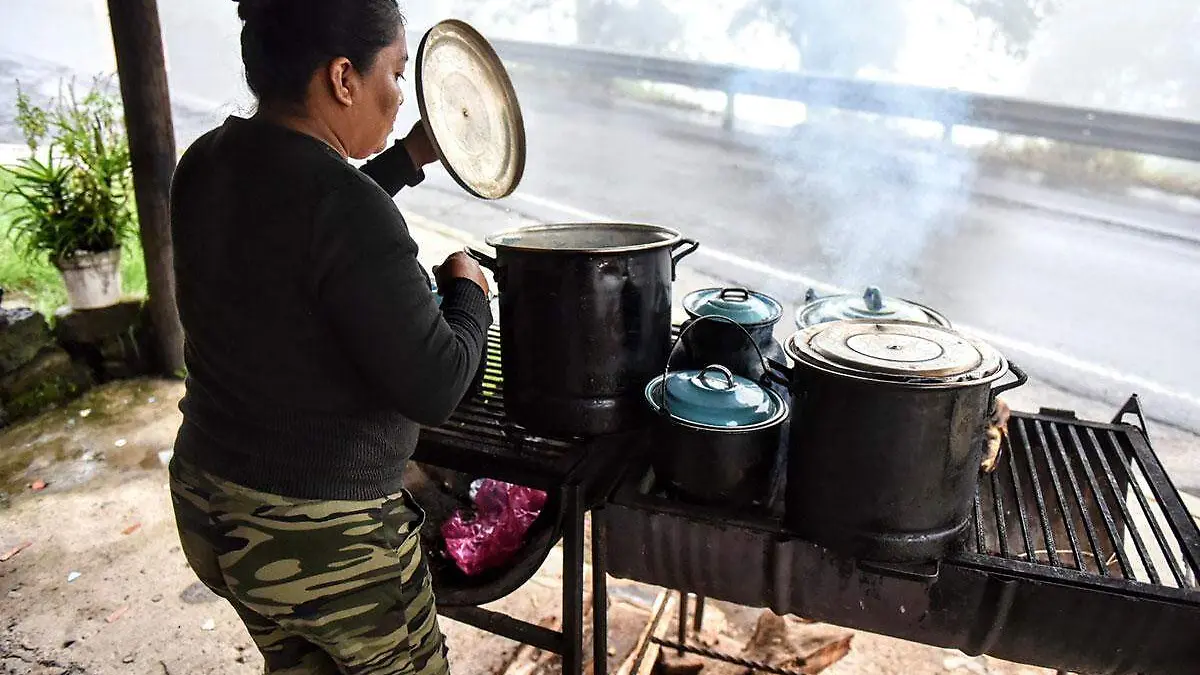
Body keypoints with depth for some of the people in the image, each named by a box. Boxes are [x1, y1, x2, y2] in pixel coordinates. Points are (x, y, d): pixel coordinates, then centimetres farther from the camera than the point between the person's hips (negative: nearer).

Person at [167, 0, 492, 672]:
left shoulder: (206, 164, -1)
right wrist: (469, 292, -7)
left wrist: (409, 159, 17)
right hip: (320, 539, -8)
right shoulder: (344, 204, -28)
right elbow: (433, 387, -26)